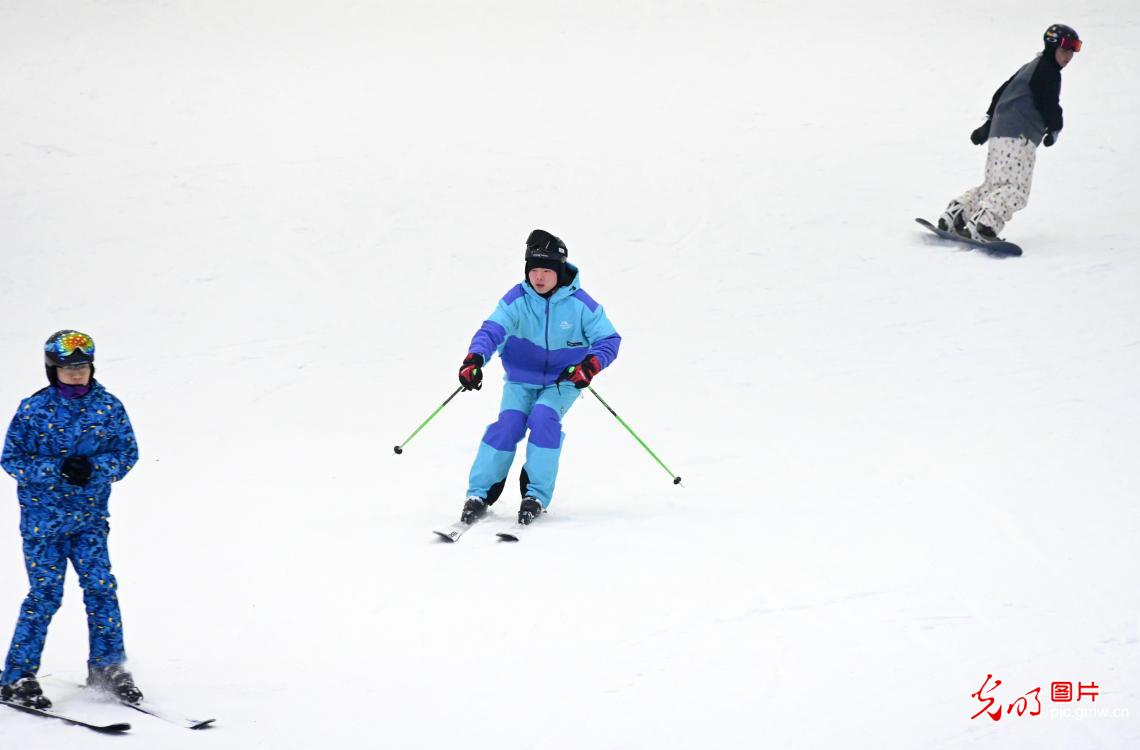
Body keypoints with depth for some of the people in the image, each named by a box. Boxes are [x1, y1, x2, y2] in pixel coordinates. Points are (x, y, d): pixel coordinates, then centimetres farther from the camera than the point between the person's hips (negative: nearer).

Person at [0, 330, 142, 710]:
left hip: (89, 517, 3)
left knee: (101, 588, -5)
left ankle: (108, 668, 12)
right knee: (45, 595, -6)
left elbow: (127, 454, 5)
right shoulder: (34, 409, -6)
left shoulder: (108, 407, 1)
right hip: (42, 517, -3)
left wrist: (94, 467, -15)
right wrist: (57, 469, -17)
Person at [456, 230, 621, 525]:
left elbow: (609, 340, -11)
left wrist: (589, 365, -30)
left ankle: (537, 495, -20)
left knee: (543, 418, -27)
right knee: (508, 424, -20)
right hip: (521, 379, 1)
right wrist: (475, 360, -43)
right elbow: (492, 330, -23)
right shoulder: (517, 299, -13)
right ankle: (480, 494, -12)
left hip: (562, 381, -1)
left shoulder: (580, 304, -14)